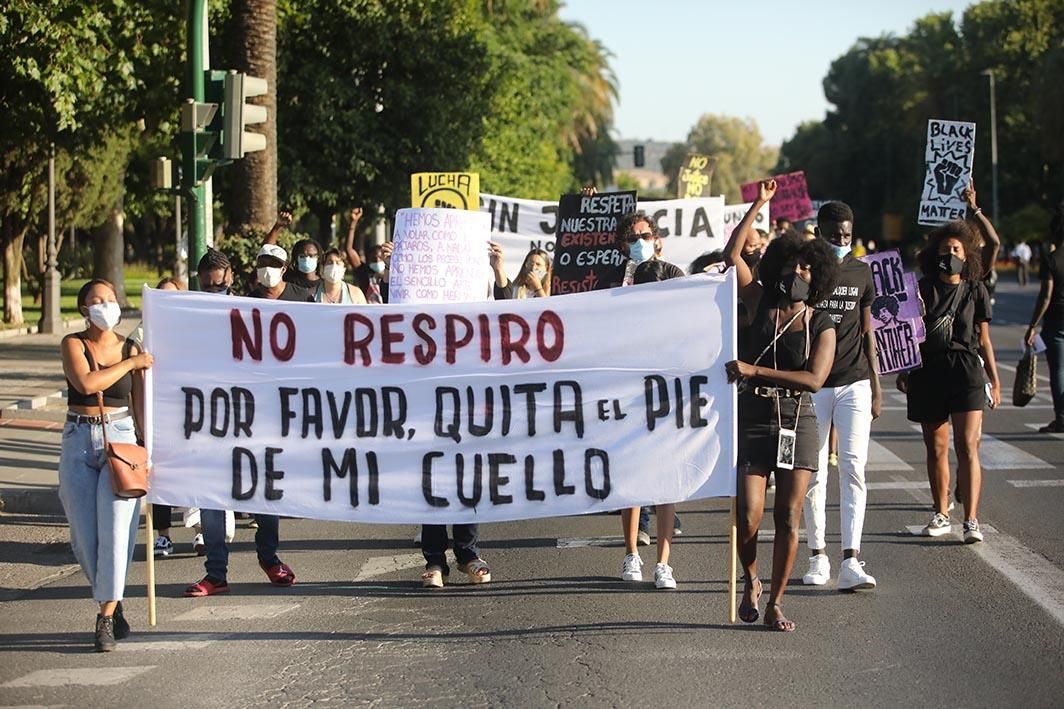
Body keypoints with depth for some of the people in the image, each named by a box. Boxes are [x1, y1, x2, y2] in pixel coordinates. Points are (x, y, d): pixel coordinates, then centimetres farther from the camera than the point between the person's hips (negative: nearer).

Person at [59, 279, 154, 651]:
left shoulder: (132, 349, 5)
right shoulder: (73, 344, 1)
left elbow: (141, 406, 8)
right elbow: (86, 383, -17)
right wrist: (131, 363, -10)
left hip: (120, 438, -1)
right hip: (79, 442, 1)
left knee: (115, 528, -13)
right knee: (83, 536, 2)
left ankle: (106, 617, -9)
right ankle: (112, 604, 21)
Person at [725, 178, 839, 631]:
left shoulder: (822, 327, 3)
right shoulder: (761, 304, 7)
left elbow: (814, 378, -12)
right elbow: (732, 255, 0)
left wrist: (754, 371, -17)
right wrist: (759, 204, 0)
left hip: (798, 422, 0)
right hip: (753, 419, 0)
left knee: (788, 518, -1)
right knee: (749, 518, -9)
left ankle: (775, 604, 8)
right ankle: (750, 581, 20)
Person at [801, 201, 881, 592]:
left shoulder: (861, 272, 8)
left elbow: (866, 332, 13)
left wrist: (876, 387, 10)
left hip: (854, 383, 1)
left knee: (853, 467, -10)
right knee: (814, 474, 3)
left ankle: (851, 562, -16)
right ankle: (818, 556, 15)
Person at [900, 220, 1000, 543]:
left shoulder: (975, 290, 8)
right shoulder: (922, 289, 8)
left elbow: (984, 340, 12)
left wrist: (995, 380, 10)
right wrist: (904, 371, 1)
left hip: (966, 370, -2)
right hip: (928, 371, 2)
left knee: (967, 447, -11)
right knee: (936, 448, 9)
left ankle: (971, 520, -15)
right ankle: (941, 515, 22)